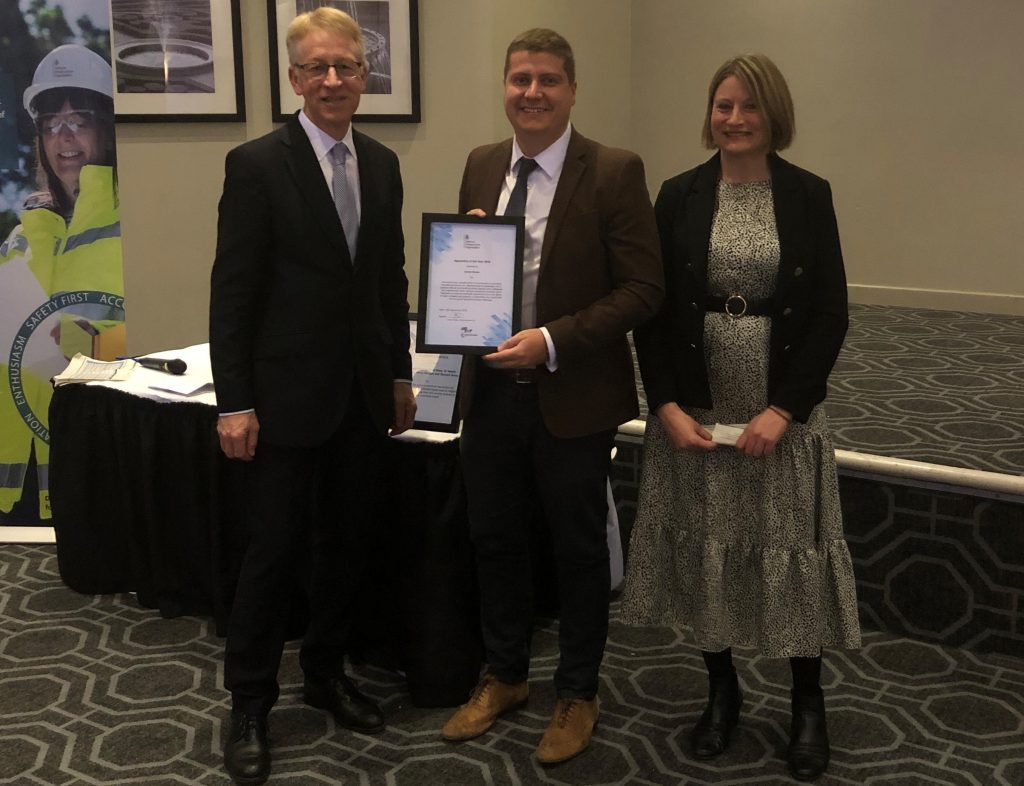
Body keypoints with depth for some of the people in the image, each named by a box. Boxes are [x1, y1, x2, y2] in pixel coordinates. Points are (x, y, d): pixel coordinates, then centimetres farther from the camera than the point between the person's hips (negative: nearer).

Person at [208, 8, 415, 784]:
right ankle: (250, 705, 18)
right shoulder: (257, 164, -9)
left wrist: (401, 374, 13)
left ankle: (326, 671, 32)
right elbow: (232, 291, -11)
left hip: (365, 395, 5)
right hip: (289, 394, -5)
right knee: (276, 550, 3)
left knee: (346, 542, 14)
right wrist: (233, 402, -13)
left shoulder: (382, 164, 8)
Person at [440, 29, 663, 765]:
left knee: (579, 550, 11)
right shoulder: (481, 165, 6)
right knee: (496, 539, 16)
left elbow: (643, 289, -14)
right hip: (490, 388, 5)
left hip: (572, 395, -5)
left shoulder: (615, 172, -11)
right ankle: (504, 677, 37)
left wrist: (553, 340, -23)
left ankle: (577, 695, 30)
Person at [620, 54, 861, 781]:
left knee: (791, 549, 5)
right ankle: (722, 690, 27)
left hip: (784, 409, -1)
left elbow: (831, 314, -4)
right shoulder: (679, 196, 1)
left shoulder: (810, 195, -1)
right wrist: (667, 406, -10)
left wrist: (783, 410, -12)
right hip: (695, 408, 1)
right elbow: (652, 308, 1)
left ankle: (809, 704, 22)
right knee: (705, 548, 9)